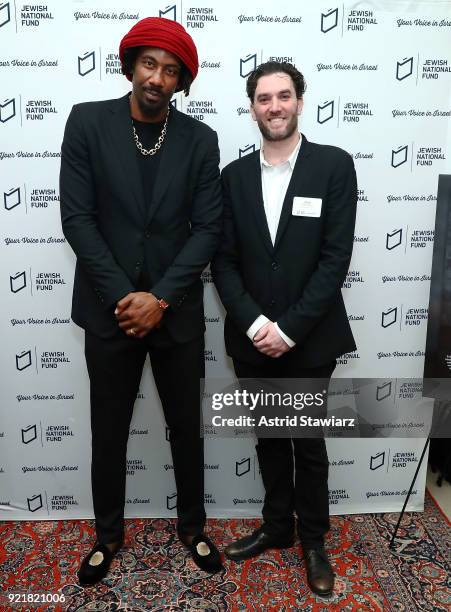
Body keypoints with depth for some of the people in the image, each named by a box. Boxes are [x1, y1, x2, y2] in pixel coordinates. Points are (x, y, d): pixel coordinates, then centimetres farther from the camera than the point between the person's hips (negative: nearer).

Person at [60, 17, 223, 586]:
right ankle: (107, 533, 38)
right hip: (110, 309, 0)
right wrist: (123, 296, -13)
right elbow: (77, 218, -7)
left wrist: (160, 298, -13)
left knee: (187, 428, 14)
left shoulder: (199, 138, 1)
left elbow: (208, 228, -4)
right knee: (108, 432, 14)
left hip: (177, 311, 1)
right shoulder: (87, 121, -2)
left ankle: (192, 527, 38)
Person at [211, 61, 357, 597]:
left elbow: (336, 258, -11)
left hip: (310, 341, -2)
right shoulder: (234, 175, 4)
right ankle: (277, 526, 39)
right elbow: (223, 261, 0)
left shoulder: (334, 165, -4)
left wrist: (289, 329, -15)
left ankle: (313, 539, 35)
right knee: (269, 439, 17)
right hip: (252, 340, 3)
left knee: (308, 444, 13)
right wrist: (254, 324, -12)